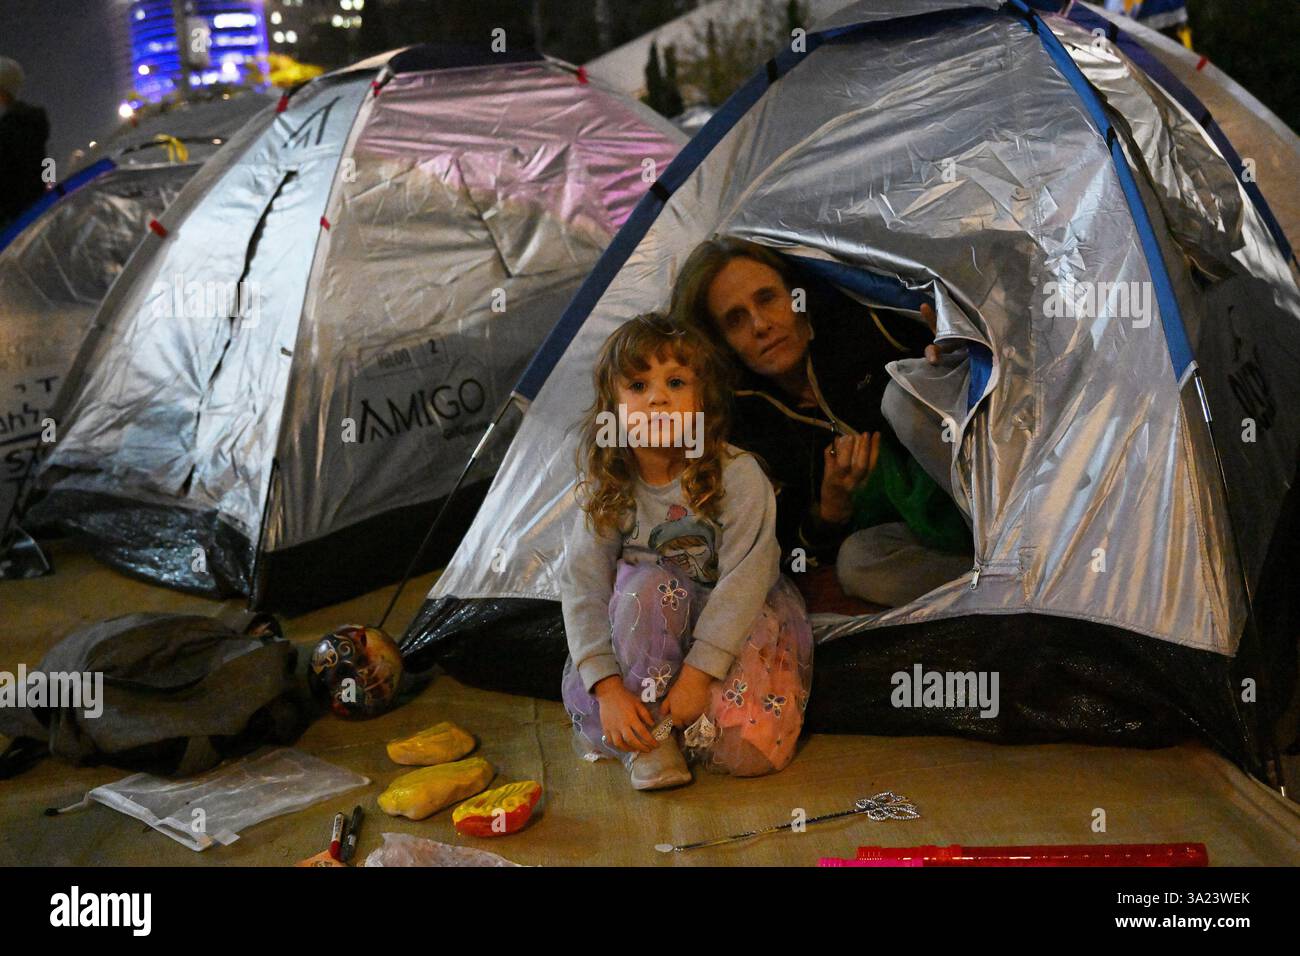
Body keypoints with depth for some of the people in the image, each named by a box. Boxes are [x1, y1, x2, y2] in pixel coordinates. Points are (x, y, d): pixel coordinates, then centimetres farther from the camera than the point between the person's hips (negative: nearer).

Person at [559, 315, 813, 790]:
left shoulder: (738, 475, -21)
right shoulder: (607, 490, -12)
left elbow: (744, 580, -23)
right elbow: (582, 588, -15)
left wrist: (699, 673, -28)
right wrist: (607, 685, -27)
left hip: (741, 621, -2)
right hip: (655, 624, 2)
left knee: (747, 750, -23)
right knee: (644, 585, -33)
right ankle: (649, 736, -19)